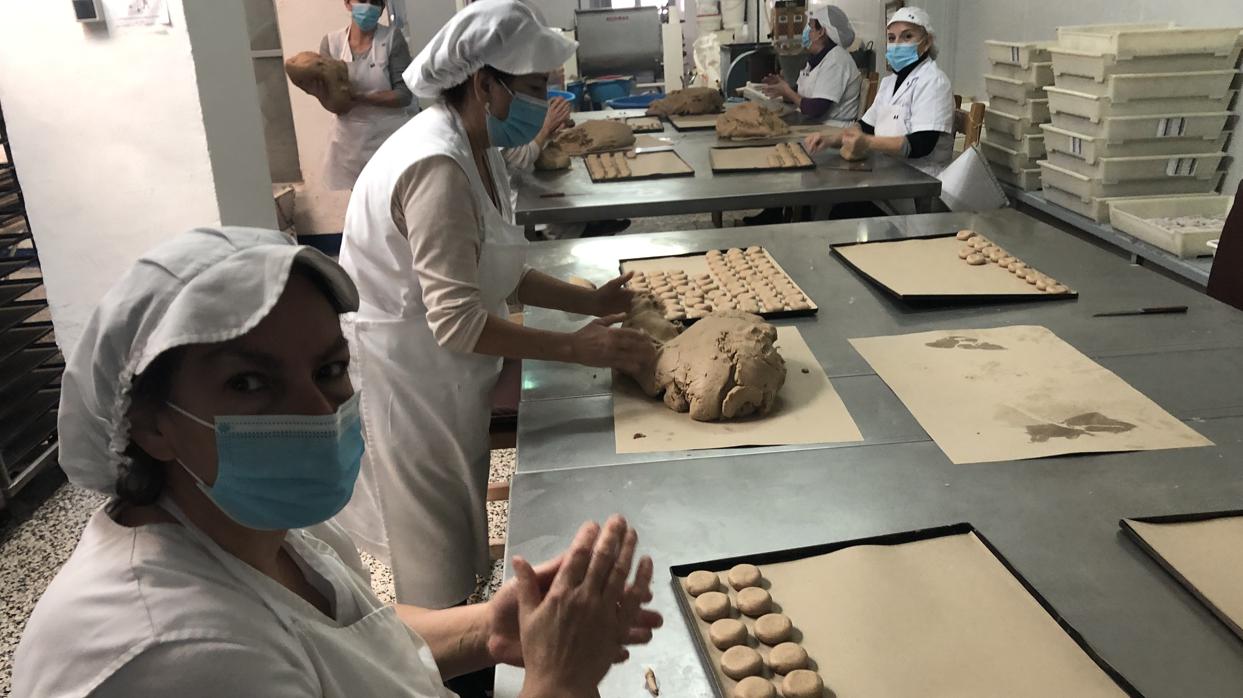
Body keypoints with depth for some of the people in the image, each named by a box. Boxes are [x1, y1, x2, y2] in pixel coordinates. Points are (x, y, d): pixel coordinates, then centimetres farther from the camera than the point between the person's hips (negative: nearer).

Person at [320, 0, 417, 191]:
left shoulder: (392, 38, -6)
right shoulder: (331, 43, 1)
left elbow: (404, 95, -13)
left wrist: (358, 96, -25)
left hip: (390, 138, -2)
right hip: (351, 142, 2)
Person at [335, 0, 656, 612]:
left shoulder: (477, 151, 4)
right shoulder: (436, 167, -27)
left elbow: (500, 274, 10)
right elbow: (458, 322, -30)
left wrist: (591, 301, 1)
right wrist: (579, 347, -27)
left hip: (440, 379, 9)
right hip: (403, 383, -9)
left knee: (454, 547, 24)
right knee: (436, 574, 9)